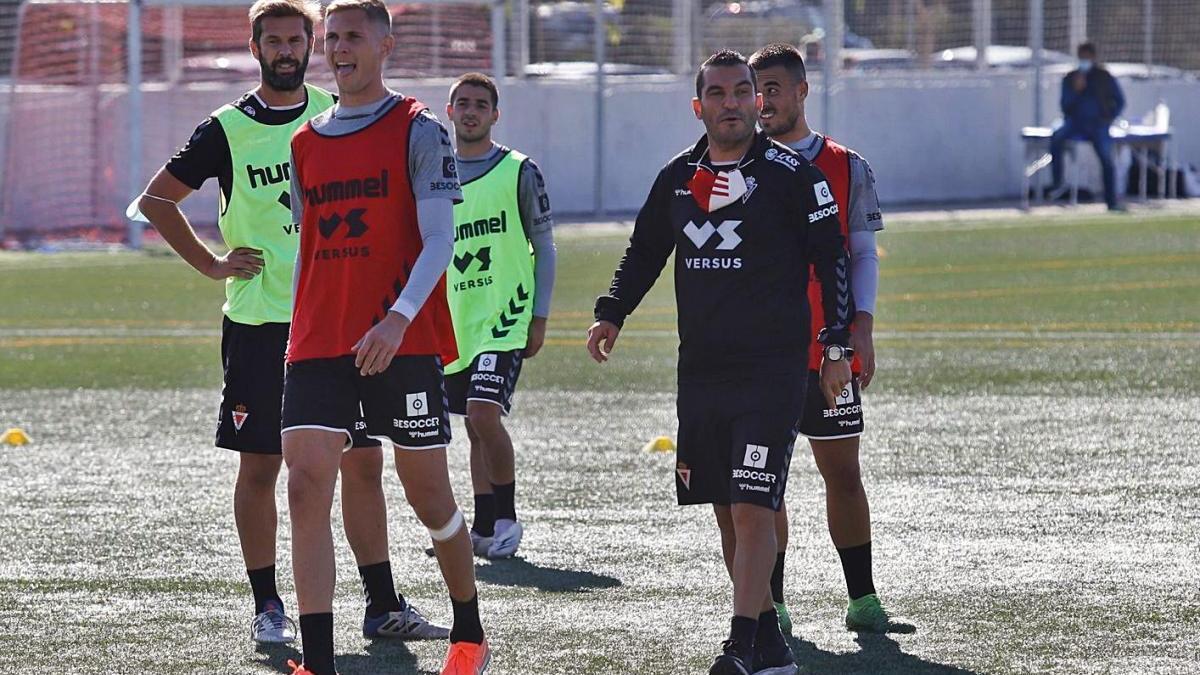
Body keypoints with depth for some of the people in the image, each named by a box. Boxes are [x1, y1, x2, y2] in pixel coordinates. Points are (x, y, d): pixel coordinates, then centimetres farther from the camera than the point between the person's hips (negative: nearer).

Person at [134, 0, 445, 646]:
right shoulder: (227, 130, -1)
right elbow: (157, 199, 8)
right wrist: (212, 264, 0)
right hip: (258, 321, -2)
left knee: (364, 460, 0)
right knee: (259, 465, 1)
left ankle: (384, 606, 4)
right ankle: (267, 607, 10)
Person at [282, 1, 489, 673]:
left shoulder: (418, 130, -3)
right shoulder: (306, 143, 14)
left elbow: (440, 241, -11)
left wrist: (398, 318, -25)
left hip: (403, 342, -4)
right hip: (319, 342, 4)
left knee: (428, 493, 5)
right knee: (307, 485, -10)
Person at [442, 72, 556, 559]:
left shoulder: (519, 172, -2)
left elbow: (544, 247, 1)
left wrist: (539, 318, -4)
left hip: (506, 317, -5)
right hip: (455, 322, 5)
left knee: (484, 413, -18)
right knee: (476, 426, 8)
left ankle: (507, 518, -4)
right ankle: (485, 527, 14)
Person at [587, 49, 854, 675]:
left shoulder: (792, 176, -5)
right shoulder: (677, 177, 9)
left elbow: (833, 262, -1)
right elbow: (644, 252, 22)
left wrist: (837, 347, -4)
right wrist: (611, 313, 8)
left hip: (772, 371, -6)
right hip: (701, 372, 6)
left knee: (753, 509, -14)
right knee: (727, 515, 8)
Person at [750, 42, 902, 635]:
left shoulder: (847, 168, 6)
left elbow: (862, 254, 6)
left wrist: (861, 326, -7)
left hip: (830, 348, 0)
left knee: (842, 472, 4)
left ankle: (862, 599, 11)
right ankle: (771, 604, 5)